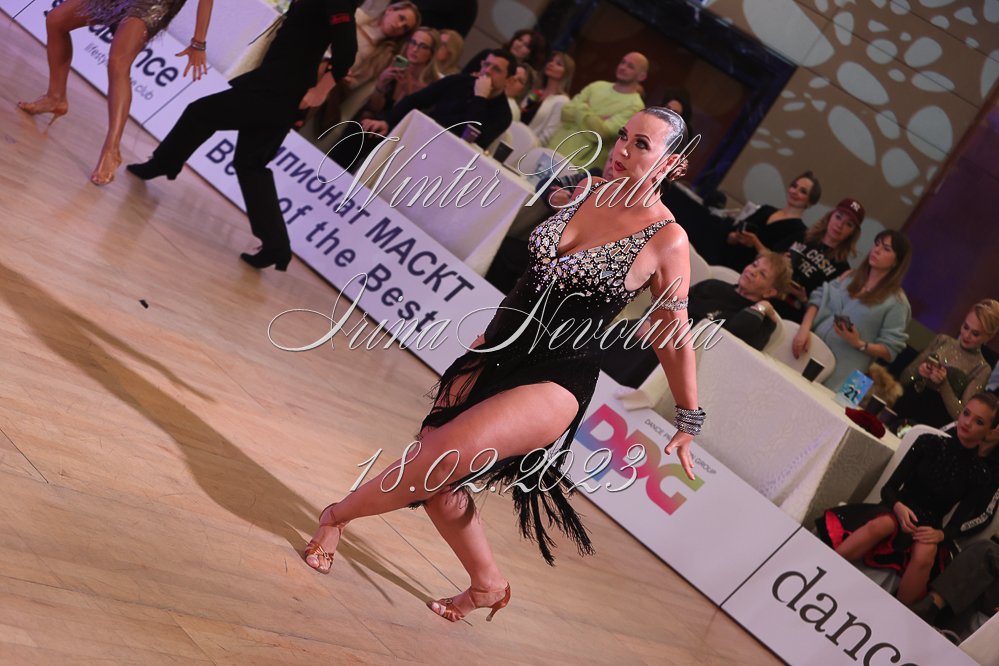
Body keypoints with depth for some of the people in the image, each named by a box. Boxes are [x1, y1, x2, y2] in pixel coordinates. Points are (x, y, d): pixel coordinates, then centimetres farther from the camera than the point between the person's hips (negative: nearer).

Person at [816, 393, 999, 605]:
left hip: (928, 529, 0)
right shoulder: (929, 443, 2)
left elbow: (956, 525, -1)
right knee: (883, 524, -37)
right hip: (899, 512, 0)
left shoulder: (980, 475, 3)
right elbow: (889, 488, 0)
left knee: (925, 553, -36)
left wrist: (940, 535, -25)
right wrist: (899, 507, -23)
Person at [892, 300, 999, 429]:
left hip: (933, 425, -3)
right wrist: (918, 372, -10)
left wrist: (944, 384, -19)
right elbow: (904, 377, 11)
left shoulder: (982, 370, -2)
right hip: (902, 410, 3)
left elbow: (962, 415, -8)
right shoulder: (943, 340, 7)